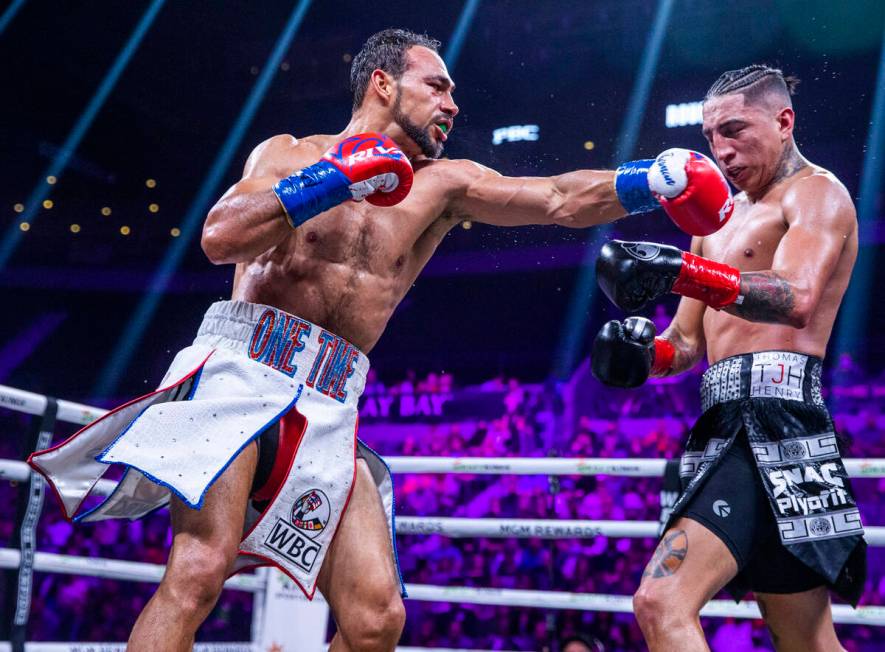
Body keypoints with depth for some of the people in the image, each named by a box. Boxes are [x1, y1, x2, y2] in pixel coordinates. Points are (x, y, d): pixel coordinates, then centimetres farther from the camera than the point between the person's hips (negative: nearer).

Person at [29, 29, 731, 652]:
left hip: (329, 408, 4)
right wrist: (335, 181, -11)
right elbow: (219, 238, -6)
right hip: (241, 368, -3)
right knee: (200, 570, -23)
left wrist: (651, 180, -5)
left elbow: (559, 199, 9)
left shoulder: (441, 186, 18)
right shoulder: (290, 154, 10)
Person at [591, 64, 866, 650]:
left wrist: (680, 271, -35)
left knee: (661, 603, -20)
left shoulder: (817, 192, -1)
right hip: (731, 425, 9)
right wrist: (645, 354, -2)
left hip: (775, 419, -9)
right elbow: (688, 341, 22)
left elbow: (797, 300, -22)